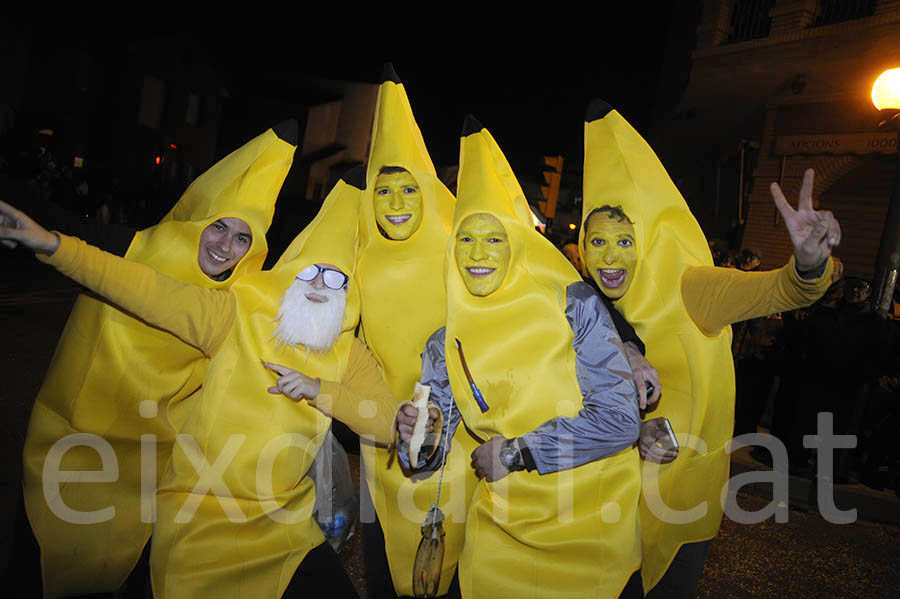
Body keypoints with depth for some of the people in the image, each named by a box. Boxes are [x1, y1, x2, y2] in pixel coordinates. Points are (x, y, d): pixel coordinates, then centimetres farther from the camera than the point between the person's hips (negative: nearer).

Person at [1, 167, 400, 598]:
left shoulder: (349, 353, -3)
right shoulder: (241, 314, -10)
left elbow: (388, 425, -10)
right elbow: (150, 291, -16)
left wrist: (320, 390, -21)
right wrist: (55, 246, -24)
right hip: (200, 516, -2)